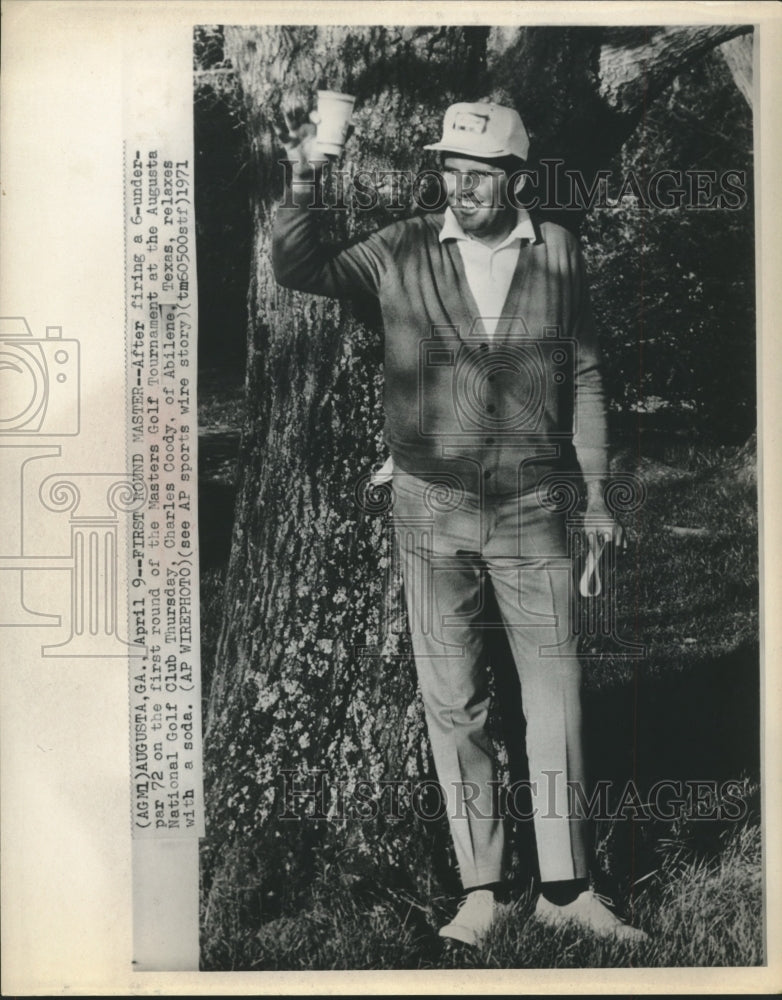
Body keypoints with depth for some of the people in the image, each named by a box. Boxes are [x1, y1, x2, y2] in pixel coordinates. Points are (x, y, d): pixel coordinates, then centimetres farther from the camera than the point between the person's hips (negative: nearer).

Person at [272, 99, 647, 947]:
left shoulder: (557, 252, 3)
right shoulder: (404, 251, 0)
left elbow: (583, 374, 8)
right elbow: (296, 270, -5)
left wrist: (597, 491, 6)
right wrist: (304, 181, -20)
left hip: (530, 506, 1)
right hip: (431, 506, 0)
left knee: (556, 695, 5)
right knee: (451, 701, 6)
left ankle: (565, 887, 21)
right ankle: (479, 888, 20)